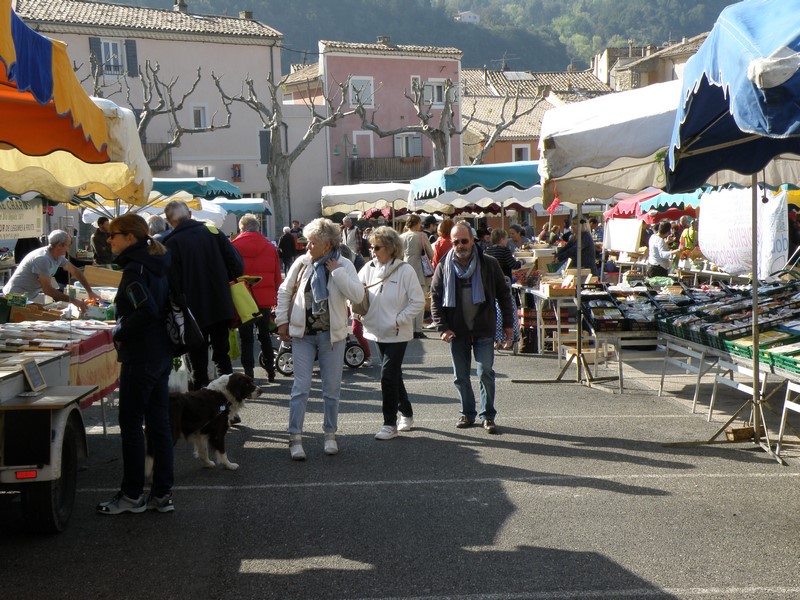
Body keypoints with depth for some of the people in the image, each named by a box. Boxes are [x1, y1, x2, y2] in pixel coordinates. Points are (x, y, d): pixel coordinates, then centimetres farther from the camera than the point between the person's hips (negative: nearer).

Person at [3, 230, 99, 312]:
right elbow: (47, 290, -29)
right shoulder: (43, 259, -27)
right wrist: (73, 301, -27)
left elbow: (75, 271, 14)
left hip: (28, 298, 9)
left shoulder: (58, 256, 1)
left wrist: (90, 292, 8)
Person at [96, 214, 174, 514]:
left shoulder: (134, 270, -16)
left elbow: (146, 310, -28)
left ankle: (132, 495, 11)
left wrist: (120, 333, -14)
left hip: (139, 357, -9)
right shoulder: (156, 266, 11)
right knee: (159, 423, 11)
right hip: (162, 354, 9)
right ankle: (162, 494, 16)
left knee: (131, 425, 2)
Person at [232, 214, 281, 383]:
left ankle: (249, 372, 6)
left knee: (246, 337, 6)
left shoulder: (234, 246, -5)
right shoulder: (270, 247, 2)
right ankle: (270, 371, 18)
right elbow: (277, 276, 5)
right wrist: (277, 299, 13)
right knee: (265, 334, 16)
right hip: (265, 299, 2)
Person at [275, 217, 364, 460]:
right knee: (300, 387, 0)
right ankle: (295, 438, 4)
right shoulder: (302, 262, -2)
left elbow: (357, 295, -20)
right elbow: (285, 291, 9)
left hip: (331, 335, 0)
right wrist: (282, 321, 6)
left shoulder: (344, 265, -6)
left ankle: (330, 434, 24)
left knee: (332, 389, 10)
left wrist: (336, 271, -18)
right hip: (302, 333, 0)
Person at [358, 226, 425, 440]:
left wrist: (399, 320, -15)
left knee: (388, 376, -10)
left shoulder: (405, 270, -12)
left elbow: (418, 302, -10)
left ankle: (390, 423, 1)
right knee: (394, 375, 18)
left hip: (398, 334, -5)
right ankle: (406, 414, 35)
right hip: (379, 332, 6)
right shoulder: (369, 268, 2)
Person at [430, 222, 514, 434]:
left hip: (483, 330, -2)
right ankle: (467, 414, 22)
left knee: (486, 372, -3)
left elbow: (504, 294, 5)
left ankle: (488, 415, 8)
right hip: (457, 331, 2)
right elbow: (435, 299, 3)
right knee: (460, 376, 8)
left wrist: (508, 324, 4)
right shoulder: (444, 267, 1)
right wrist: (442, 328, -6)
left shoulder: (489, 265, -2)